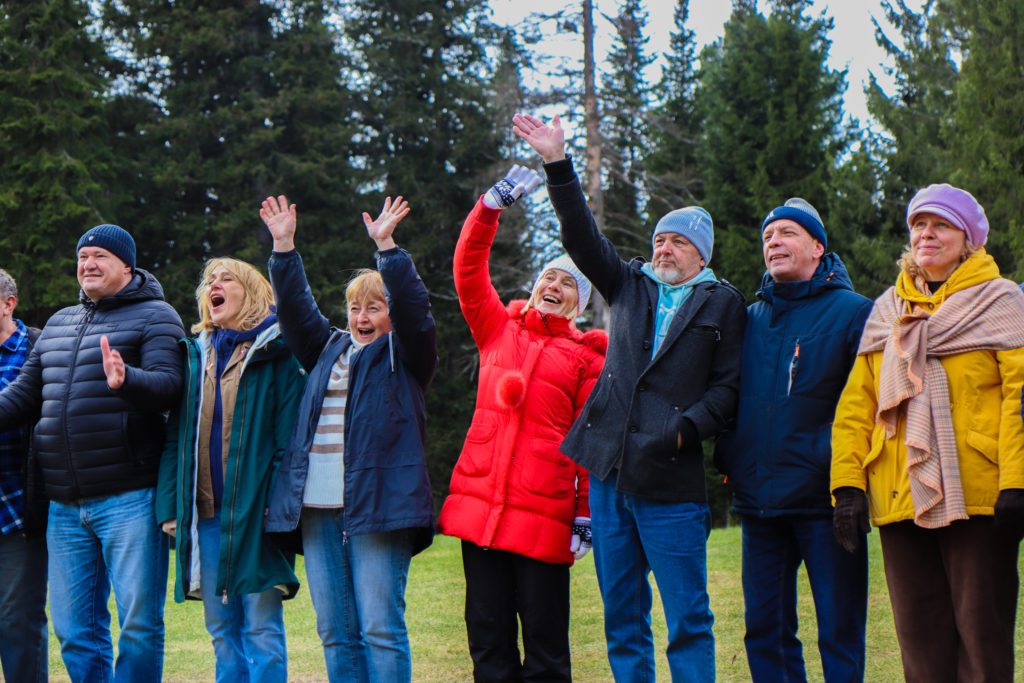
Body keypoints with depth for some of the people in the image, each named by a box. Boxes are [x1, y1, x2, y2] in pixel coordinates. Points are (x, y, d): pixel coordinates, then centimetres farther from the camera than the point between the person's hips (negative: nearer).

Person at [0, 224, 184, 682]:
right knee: (74, 630, 9)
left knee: (139, 623, -4)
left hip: (129, 500, -6)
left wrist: (126, 381, -35)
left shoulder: (154, 316, -1)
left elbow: (169, 385, -15)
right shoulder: (59, 323, 20)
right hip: (64, 507, 7)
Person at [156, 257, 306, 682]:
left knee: (261, 628, -3)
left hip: (255, 511, -5)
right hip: (204, 513, 5)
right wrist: (169, 504, 4)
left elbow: (289, 433, -7)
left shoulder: (276, 352, -1)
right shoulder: (195, 353, 15)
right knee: (221, 629, 10)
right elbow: (176, 435, 13)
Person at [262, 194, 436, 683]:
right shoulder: (328, 349, 23)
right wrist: (284, 247, 7)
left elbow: (413, 309, -8)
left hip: (378, 503, -5)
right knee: (335, 633, 5)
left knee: (379, 628, -7)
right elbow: (295, 307, 17)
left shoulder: (404, 355, 8)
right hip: (317, 506, 6)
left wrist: (386, 247, -16)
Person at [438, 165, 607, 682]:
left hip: (544, 512, -3)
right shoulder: (498, 329, 16)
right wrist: (492, 205, -3)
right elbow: (468, 269, 7)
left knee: (544, 640, 0)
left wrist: (587, 512, -4)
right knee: (487, 637, 5)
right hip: (479, 503, 3)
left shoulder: (586, 356, 7)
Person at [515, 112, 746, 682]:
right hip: (610, 471, 5)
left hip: (672, 483, -4)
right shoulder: (630, 287, 17)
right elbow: (584, 237, 7)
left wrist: (688, 427, -16)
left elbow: (729, 386, 0)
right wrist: (558, 164, -2)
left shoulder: (722, 304, 6)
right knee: (622, 621, 9)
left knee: (688, 620, -4)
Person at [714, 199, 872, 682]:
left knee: (839, 632, -1)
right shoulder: (750, 318, 16)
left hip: (824, 498, -5)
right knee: (764, 629, 8)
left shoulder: (853, 312, 0)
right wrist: (728, 459, 8)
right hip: (758, 500, 5)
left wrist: (837, 461, -15)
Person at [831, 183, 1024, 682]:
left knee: (982, 637, -3)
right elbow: (856, 405, 14)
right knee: (920, 639, 5)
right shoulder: (887, 311, 19)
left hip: (976, 498, -4)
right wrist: (848, 484, 3)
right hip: (899, 502, 4)